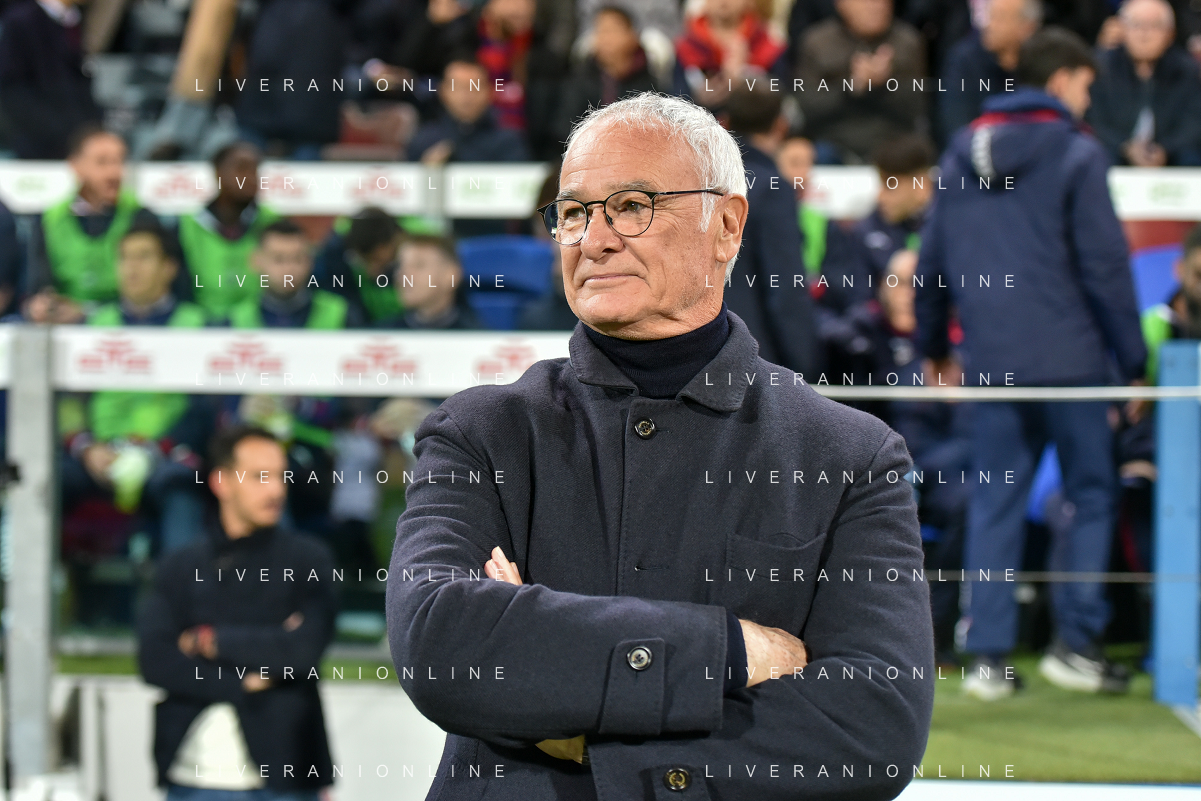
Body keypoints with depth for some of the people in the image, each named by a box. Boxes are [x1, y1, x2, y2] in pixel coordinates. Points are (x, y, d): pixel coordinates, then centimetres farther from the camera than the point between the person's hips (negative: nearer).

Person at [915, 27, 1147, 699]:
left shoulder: (960, 155, 12)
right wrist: (1133, 360, -3)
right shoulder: (1077, 155, -6)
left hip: (990, 361, 5)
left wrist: (934, 347, 29)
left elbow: (932, 261, 17)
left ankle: (988, 653, 5)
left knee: (995, 504, 8)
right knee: (1094, 493, 6)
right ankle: (1077, 639, 0)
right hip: (1069, 354, -5)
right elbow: (1106, 265, -9)